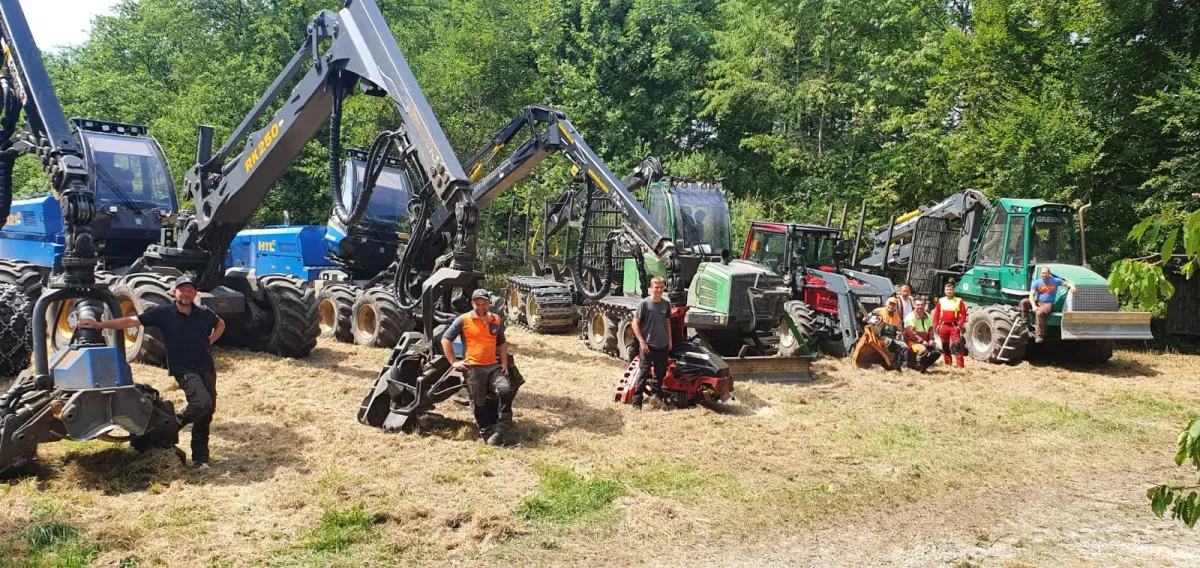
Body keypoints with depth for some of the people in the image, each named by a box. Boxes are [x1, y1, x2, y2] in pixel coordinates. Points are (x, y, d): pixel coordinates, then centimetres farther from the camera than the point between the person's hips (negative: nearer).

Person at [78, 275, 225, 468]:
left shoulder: (204, 313, 1)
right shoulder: (163, 313, -8)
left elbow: (220, 324, 22)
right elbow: (131, 321, -11)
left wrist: (209, 341, 6)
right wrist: (99, 324, -16)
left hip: (207, 368, 5)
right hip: (184, 370, -5)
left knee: (207, 411, 6)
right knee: (202, 403, -26)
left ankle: (200, 456, 19)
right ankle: (175, 425, 4)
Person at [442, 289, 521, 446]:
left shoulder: (497, 320, 11)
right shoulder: (463, 320, -2)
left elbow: (502, 343, 25)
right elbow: (445, 339, 1)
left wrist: (504, 363, 13)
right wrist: (453, 362, -3)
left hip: (494, 366, 3)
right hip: (473, 368, -3)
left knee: (506, 390, -18)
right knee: (480, 403, 3)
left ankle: (501, 428, -9)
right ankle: (487, 432, 17)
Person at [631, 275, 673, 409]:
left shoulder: (666, 303, 6)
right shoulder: (645, 303, -9)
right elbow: (635, 323, -9)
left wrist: (670, 340, 13)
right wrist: (642, 342, -15)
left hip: (663, 345, 5)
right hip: (648, 345, -5)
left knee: (661, 372, 13)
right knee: (644, 373, -6)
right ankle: (637, 401, -1)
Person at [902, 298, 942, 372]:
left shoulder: (928, 316, 11)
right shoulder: (910, 317, -11)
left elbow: (931, 330, 13)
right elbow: (911, 332, -19)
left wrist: (931, 340, -6)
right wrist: (922, 341, -25)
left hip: (925, 341, 7)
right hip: (913, 341, -7)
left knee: (937, 351, -9)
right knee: (923, 350, -33)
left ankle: (925, 365, 5)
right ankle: (918, 366, -9)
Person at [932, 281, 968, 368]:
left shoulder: (959, 301, 0)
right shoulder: (941, 301, 6)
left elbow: (963, 315, -3)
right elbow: (936, 314, 9)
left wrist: (960, 326, -10)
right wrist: (937, 325, 0)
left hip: (954, 326, -3)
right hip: (943, 326, 3)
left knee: (957, 346, -12)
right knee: (945, 346, 11)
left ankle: (960, 365, -12)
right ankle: (947, 364, 21)